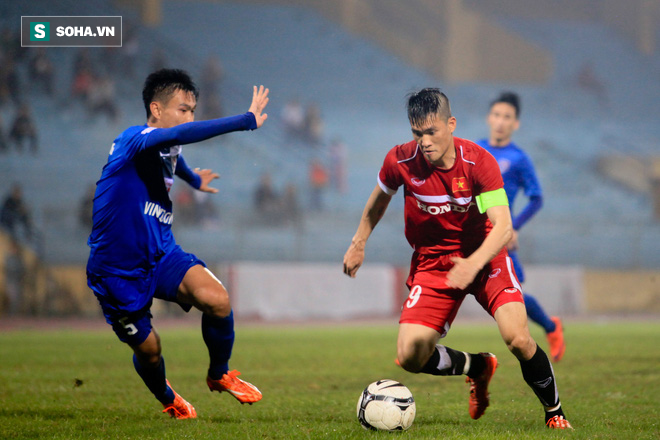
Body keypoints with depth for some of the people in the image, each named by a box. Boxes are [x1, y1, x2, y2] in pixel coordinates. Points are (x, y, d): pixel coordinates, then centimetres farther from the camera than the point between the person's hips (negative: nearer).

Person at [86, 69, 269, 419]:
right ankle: (168, 400, 38)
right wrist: (247, 120, -44)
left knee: (217, 300, -20)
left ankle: (219, 375, 5)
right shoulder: (135, 140, -21)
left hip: (161, 254, 6)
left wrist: (194, 179, 55)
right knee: (148, 348, 5)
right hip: (117, 269, -6)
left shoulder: (168, 150, 5)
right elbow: (181, 134, -42)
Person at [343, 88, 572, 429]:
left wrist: (473, 264, -45)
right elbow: (379, 198, 10)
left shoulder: (478, 161, -21)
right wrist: (358, 243, 16)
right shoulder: (401, 161, -14)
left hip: (483, 256, -2)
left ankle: (554, 413, 4)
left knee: (518, 339, -24)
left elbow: (503, 227, -29)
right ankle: (478, 368, 19)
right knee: (410, 357, -14)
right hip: (431, 262, 2)